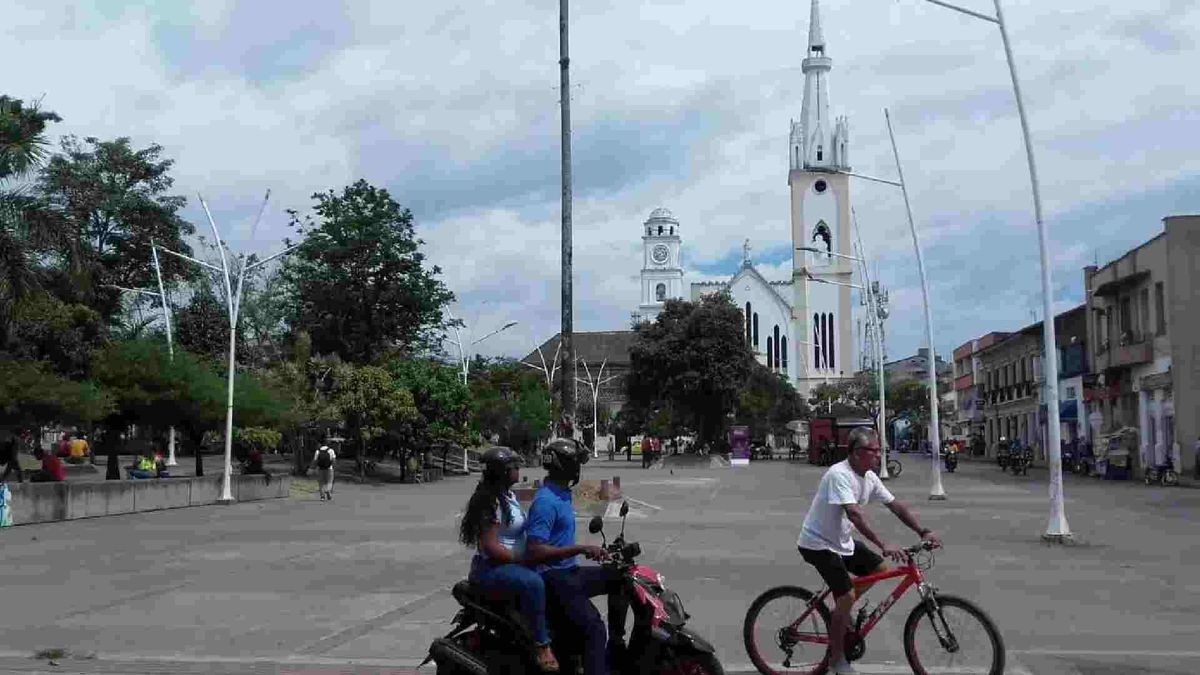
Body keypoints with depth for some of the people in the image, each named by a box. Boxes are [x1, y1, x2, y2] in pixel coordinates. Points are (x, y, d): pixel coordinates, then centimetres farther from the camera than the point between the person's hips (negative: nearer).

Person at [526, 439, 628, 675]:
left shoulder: (561, 493, 13)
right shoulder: (546, 500, -20)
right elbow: (534, 551, -27)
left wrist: (591, 550, 14)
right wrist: (580, 549, -25)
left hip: (568, 570, 10)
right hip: (552, 577, -10)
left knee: (619, 578, 8)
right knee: (594, 627, -22)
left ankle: (615, 645, 13)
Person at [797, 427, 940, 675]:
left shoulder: (869, 477, 0)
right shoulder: (839, 475, -28)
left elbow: (895, 506, 3)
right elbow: (855, 514, -39)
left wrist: (923, 532, -7)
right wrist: (883, 545, -46)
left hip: (842, 540, 9)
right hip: (818, 543, -9)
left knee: (879, 569, 7)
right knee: (847, 596, -14)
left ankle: (841, 612, 22)